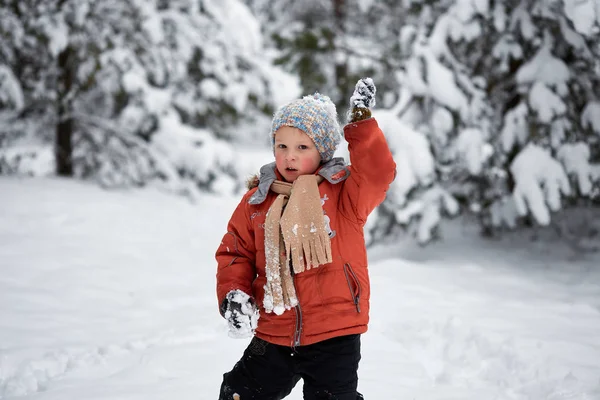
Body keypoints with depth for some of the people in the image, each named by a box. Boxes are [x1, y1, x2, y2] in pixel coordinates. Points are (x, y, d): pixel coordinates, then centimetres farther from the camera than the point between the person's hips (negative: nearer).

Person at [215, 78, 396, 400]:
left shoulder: (344, 192, -3)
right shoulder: (258, 199, 4)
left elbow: (378, 172, -21)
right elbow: (235, 252, 9)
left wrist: (362, 123, -21)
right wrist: (233, 294, -6)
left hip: (334, 336, -3)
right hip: (273, 334, 3)